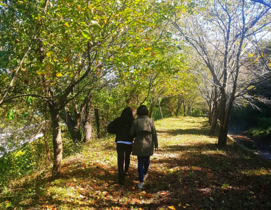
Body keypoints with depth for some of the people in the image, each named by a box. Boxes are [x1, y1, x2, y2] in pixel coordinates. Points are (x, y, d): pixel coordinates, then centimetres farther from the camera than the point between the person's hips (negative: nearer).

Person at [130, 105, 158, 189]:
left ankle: (141, 182, 2)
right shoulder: (150, 120, -5)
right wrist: (156, 145, 1)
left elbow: (132, 133, -3)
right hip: (148, 144, 1)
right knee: (147, 159, 24)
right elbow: (154, 133, -6)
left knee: (140, 162, 6)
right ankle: (145, 174, 47)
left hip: (139, 144, -1)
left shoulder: (135, 121, -4)